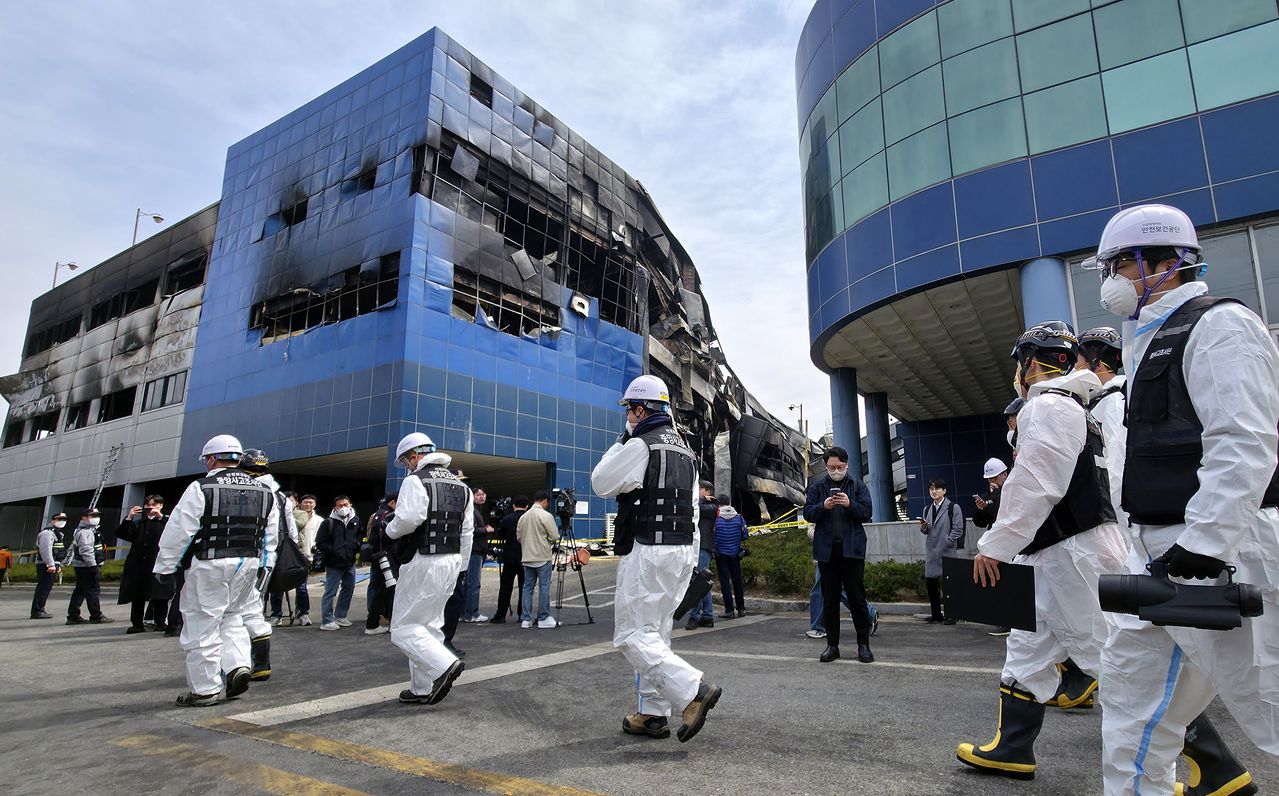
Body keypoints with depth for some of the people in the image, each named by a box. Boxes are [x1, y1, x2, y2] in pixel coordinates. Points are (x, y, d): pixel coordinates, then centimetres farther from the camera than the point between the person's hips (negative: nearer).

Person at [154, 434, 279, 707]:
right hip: (248, 564, 6)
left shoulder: (201, 488, -8)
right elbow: (270, 534, 14)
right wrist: (265, 566, 21)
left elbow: (179, 531, -8)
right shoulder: (265, 492, 10)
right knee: (232, 617, 20)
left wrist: (165, 566, 1)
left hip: (209, 565, -5)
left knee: (203, 625, 3)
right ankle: (238, 666, 5)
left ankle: (206, 689, 9)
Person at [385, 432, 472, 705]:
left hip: (422, 563, -8)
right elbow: (467, 532, 14)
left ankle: (444, 665, -14)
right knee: (430, 626, 15)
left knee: (404, 628, 0)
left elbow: (407, 519, -23)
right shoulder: (460, 486, 15)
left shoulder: (416, 480, -10)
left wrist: (391, 529, -2)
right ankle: (422, 690, 19)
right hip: (451, 561, 8)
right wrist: (459, 566, 19)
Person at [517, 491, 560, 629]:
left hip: (527, 558, 6)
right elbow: (555, 537, -12)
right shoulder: (546, 515, -11)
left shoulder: (523, 516, 7)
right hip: (543, 558, -6)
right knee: (544, 587, 1)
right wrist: (551, 541, 9)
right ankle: (543, 618, 5)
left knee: (527, 587, 9)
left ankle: (526, 619, 11)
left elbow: (519, 537, 11)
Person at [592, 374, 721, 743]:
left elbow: (600, 483, -3)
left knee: (633, 635, -3)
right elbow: (693, 508, 18)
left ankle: (694, 690, -12)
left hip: (647, 551, -9)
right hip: (683, 549, 9)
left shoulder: (640, 445, -12)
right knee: (655, 634, 15)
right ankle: (654, 714, 19)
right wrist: (690, 556, 21)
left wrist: (622, 440, 4)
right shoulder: (685, 449, 16)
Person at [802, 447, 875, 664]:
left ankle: (864, 644, 13)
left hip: (852, 548, -1)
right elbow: (808, 514, 3)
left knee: (857, 597, 3)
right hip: (826, 549, 2)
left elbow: (866, 513, -2)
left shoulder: (857, 486, 4)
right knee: (829, 599, 8)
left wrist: (850, 504, -19)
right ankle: (832, 645, 17)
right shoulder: (817, 486, 7)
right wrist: (823, 506, -16)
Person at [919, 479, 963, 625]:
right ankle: (936, 614, 17)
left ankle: (950, 615, 7)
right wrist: (923, 527, -2)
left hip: (947, 552, -6)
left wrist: (946, 543, -12)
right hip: (931, 552, 6)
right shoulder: (927, 509, 17)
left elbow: (958, 530, -6)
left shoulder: (953, 507, -2)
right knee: (930, 582, 6)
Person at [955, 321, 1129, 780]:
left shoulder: (1049, 406, -14)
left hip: (1076, 556, -11)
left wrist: (994, 546, -20)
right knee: (1027, 647, 12)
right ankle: (1011, 751, 19)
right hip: (1056, 557, 11)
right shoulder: (1069, 408, 20)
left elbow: (1034, 486, -23)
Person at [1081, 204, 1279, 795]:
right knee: (1131, 673, 13)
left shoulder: (1219, 325, -10)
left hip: (1216, 552, -10)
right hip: (1159, 550, 10)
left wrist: (1205, 543, -27)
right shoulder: (1154, 342, 19)